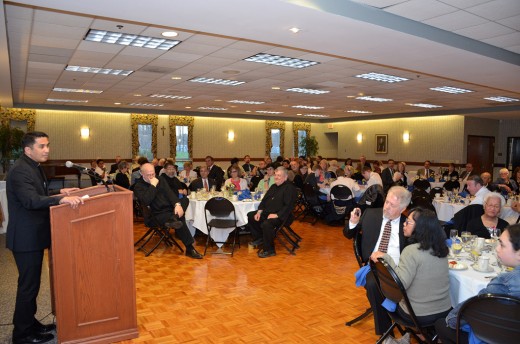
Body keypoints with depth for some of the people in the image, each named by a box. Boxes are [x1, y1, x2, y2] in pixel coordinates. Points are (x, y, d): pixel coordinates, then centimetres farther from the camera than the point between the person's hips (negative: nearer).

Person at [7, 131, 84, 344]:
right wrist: (61, 199, -44)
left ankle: (30, 324, 33)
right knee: (28, 285, 2)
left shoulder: (34, 167, 12)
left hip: (34, 235, 10)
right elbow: (30, 200, -33)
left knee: (31, 283, 19)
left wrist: (58, 193, 7)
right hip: (26, 238, -10)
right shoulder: (20, 170, -20)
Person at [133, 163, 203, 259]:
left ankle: (175, 218, -38)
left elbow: (169, 192, 1)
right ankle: (190, 248, -25)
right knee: (180, 219, -30)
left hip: (170, 208, 6)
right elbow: (146, 201, -21)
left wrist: (177, 204, -17)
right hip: (157, 215, -6)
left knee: (185, 200, -17)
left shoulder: (160, 180, 14)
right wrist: (153, 186, -18)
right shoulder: (138, 187, -3)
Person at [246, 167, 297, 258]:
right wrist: (259, 211, 4)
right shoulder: (274, 186, 18)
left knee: (266, 224, -35)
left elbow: (288, 206, -20)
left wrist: (277, 215, -27)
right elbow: (265, 199, 20)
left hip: (281, 216, -9)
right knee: (250, 216, 4)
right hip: (267, 212, 10)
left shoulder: (290, 188, -11)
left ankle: (269, 250, -19)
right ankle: (259, 238, 14)